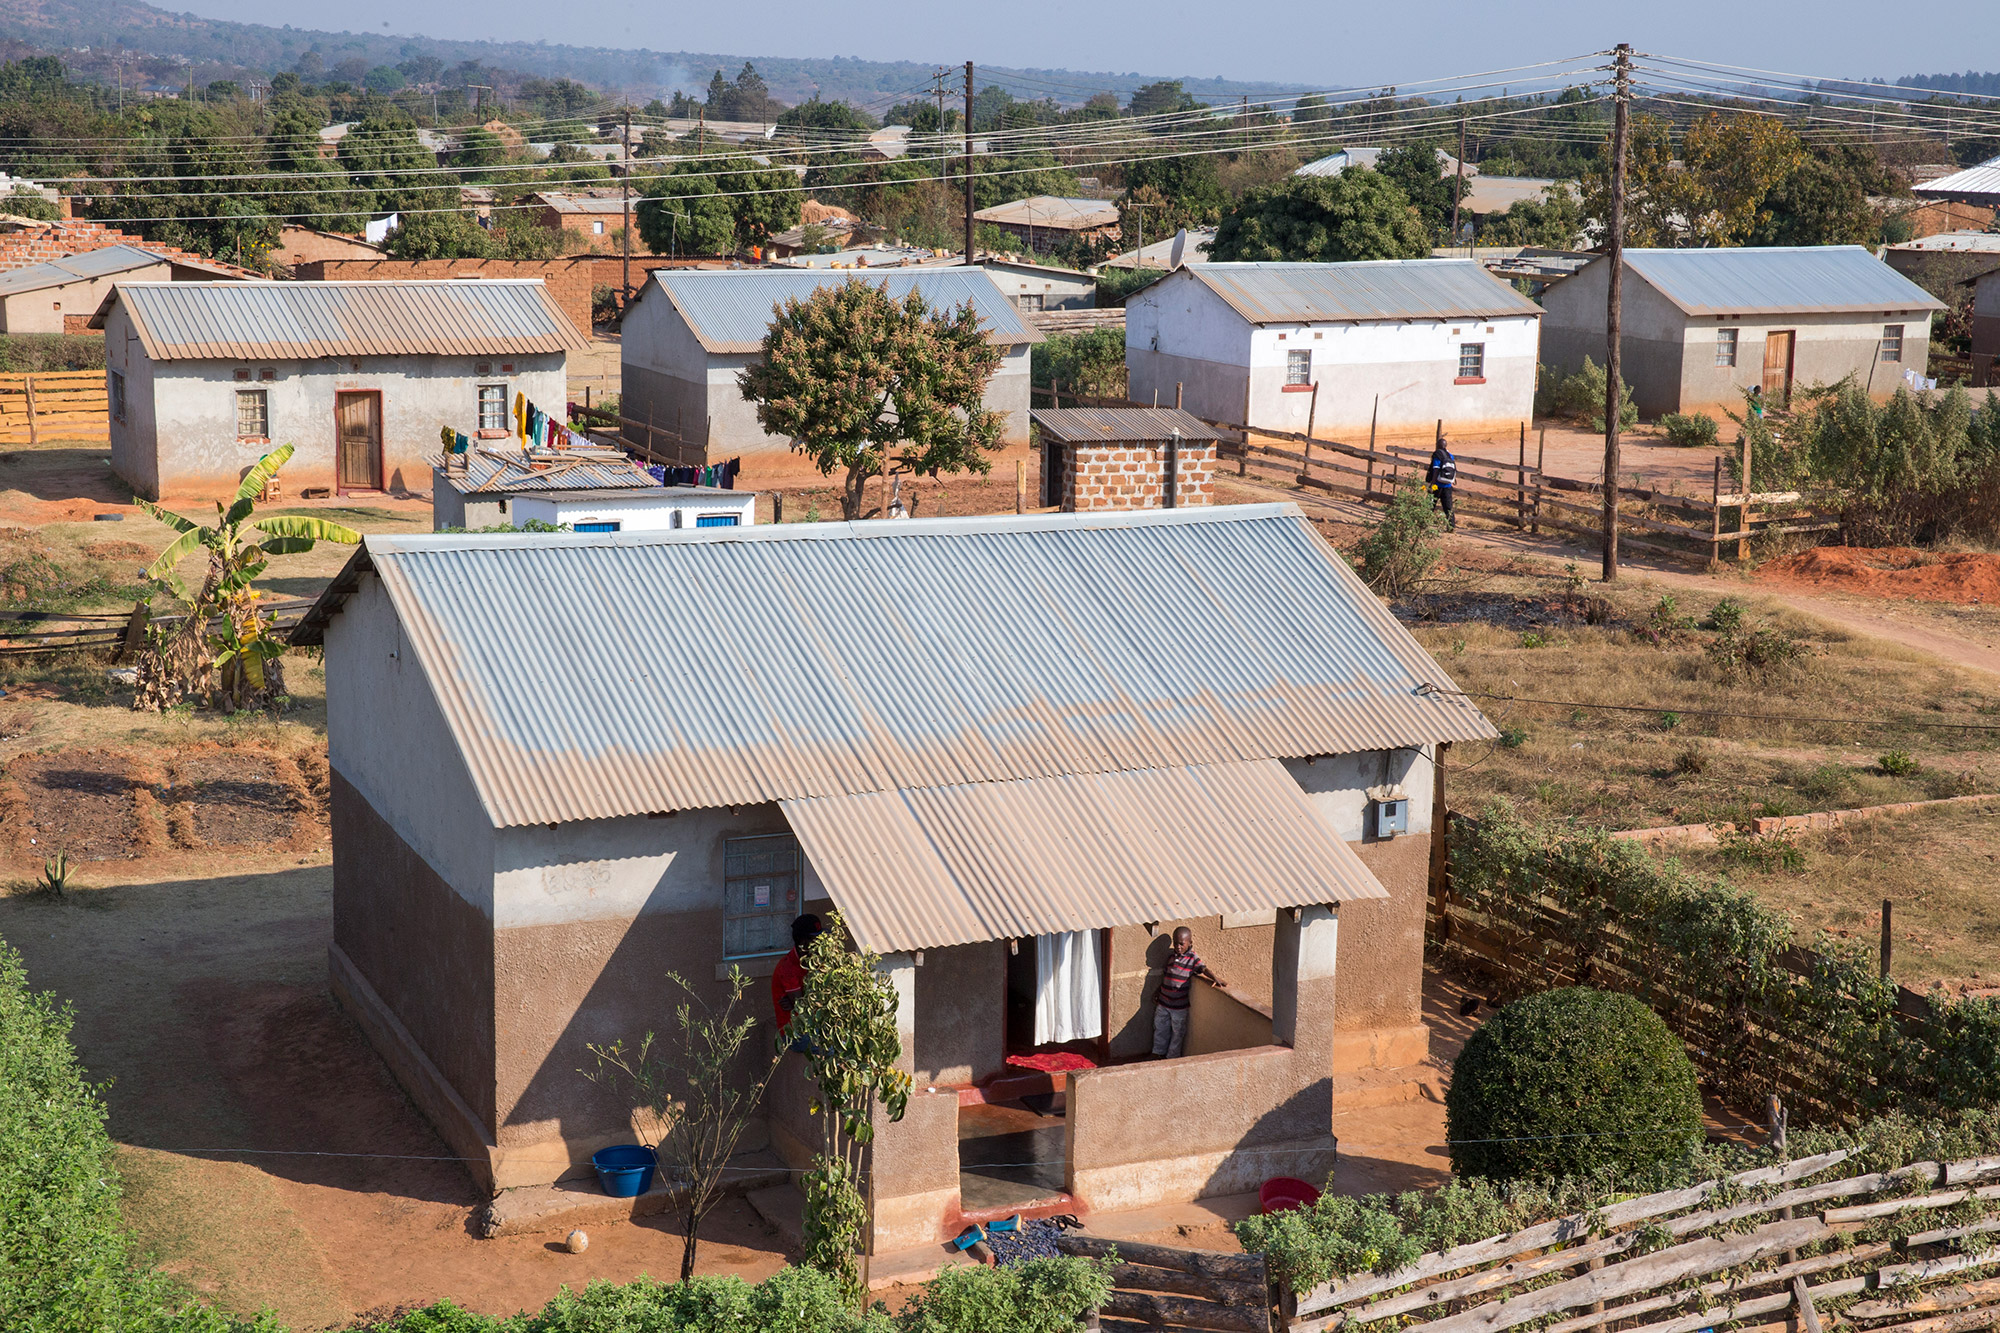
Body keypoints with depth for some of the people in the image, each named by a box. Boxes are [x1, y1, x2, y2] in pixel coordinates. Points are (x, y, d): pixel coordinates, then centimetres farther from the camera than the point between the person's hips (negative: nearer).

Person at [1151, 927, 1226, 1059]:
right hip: (1163, 1001, 5)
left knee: (1177, 1033, 8)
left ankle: (1172, 1058, 22)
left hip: (1179, 1005, -5)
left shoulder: (1193, 958, -12)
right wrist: (1158, 991, 19)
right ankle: (1157, 1053, 35)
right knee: (1160, 1028, 18)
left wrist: (1215, 978, -44)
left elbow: (1203, 968, -26)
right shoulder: (1171, 956, 4)